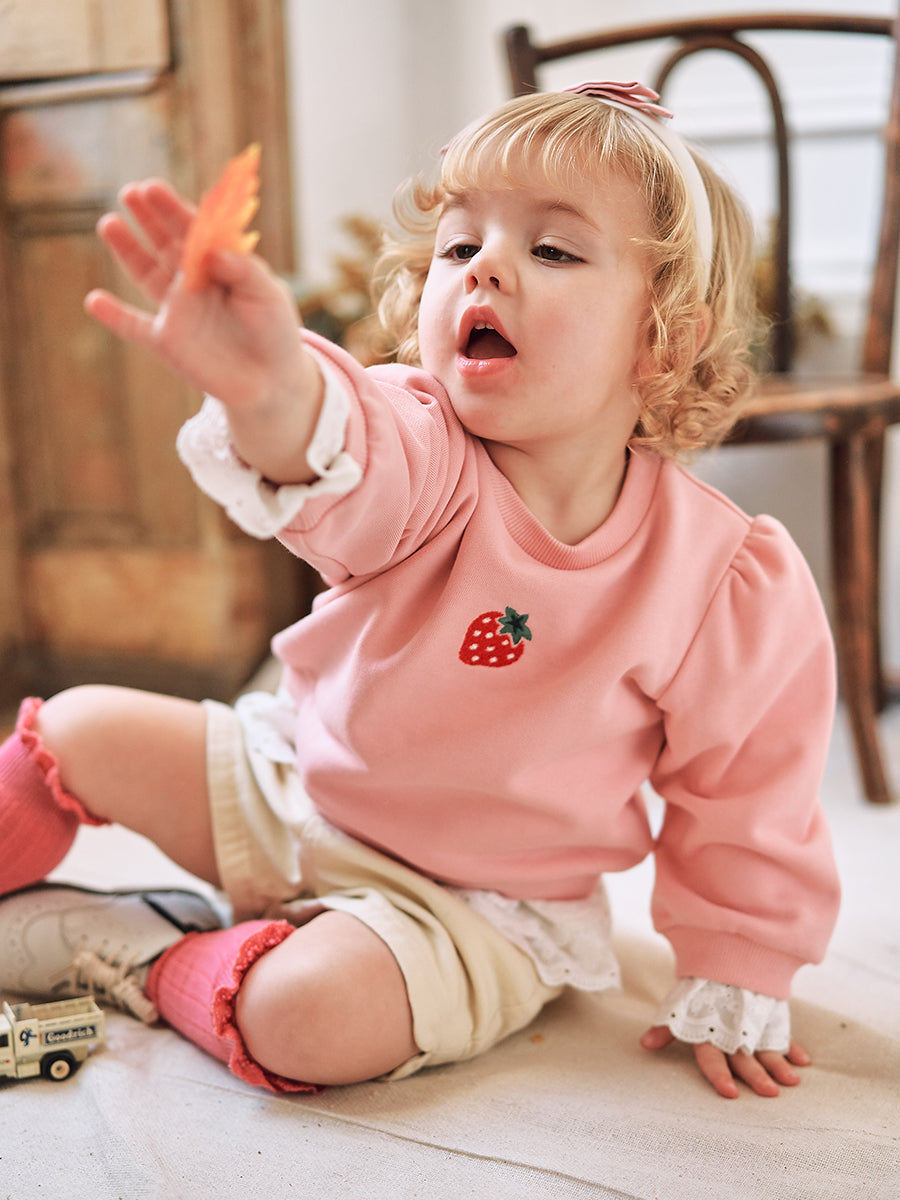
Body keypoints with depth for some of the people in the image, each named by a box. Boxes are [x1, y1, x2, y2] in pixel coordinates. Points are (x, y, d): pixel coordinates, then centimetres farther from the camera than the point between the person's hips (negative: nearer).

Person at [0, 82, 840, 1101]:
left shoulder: (736, 588, -20)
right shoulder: (416, 458, -20)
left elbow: (743, 803, -8)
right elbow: (343, 464, -44)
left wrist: (734, 994, -3)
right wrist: (273, 397, -68)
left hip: (479, 906, -2)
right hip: (292, 783, 3)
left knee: (316, 1016, -29)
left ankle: (137, 957, 1)